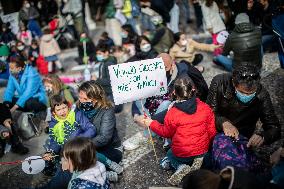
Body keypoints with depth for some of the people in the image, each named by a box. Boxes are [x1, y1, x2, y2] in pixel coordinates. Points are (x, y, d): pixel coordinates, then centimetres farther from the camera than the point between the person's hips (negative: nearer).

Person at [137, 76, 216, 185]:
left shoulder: (172, 113, -16)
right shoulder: (206, 108, -8)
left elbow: (166, 132, -3)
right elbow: (212, 132, 0)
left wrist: (151, 123, 11)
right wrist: (206, 144, 20)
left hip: (180, 153, -2)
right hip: (202, 151, 3)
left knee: (170, 155, 29)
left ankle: (180, 167, -3)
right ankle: (200, 162, 0)